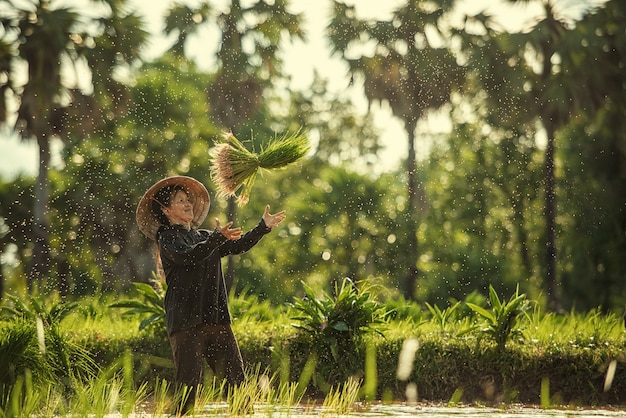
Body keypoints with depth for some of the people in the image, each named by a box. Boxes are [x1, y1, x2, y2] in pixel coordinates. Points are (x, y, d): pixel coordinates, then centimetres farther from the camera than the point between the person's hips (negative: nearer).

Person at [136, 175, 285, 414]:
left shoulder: (203, 236, 21)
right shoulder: (167, 237, 0)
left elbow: (238, 246, 14)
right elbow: (188, 256, -20)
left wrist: (263, 227, 4)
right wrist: (218, 237, -31)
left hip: (216, 317, 6)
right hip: (186, 320, -6)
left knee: (235, 377, 1)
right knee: (189, 382, -11)